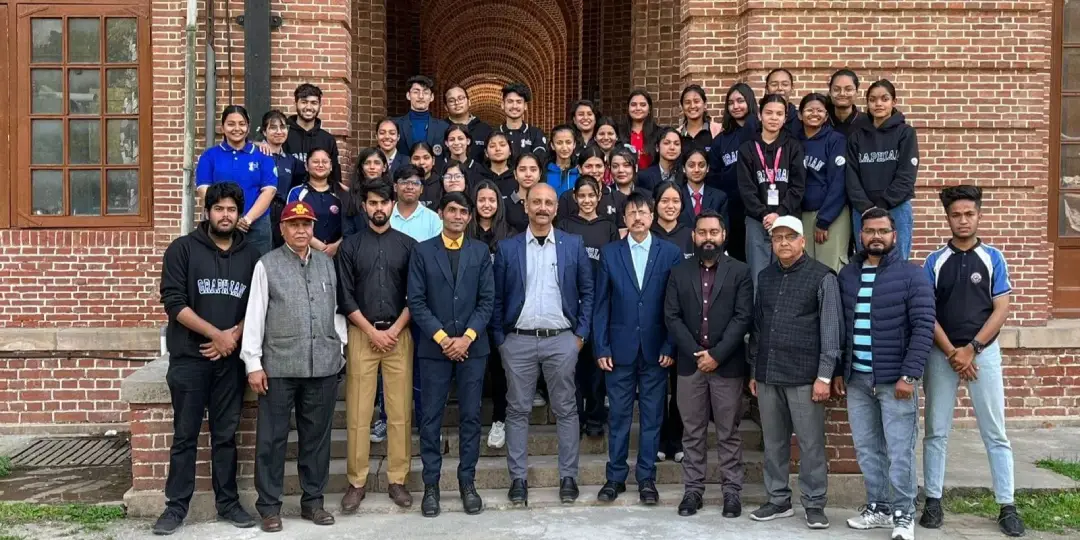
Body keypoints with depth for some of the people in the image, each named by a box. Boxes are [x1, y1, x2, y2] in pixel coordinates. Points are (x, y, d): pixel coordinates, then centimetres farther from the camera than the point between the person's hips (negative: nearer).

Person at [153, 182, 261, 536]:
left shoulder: (251, 255, 9)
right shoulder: (183, 249, -1)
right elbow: (173, 302, -9)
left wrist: (235, 335, -8)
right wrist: (216, 334, -13)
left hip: (230, 359, 3)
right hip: (189, 358, -2)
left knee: (226, 435, 9)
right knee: (185, 436, 3)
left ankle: (228, 503, 17)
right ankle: (176, 506, 12)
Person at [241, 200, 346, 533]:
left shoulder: (327, 263, 12)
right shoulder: (267, 265, 1)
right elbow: (255, 315, -2)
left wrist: (339, 349, 9)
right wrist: (253, 363, -6)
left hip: (323, 365, 3)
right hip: (279, 366, -3)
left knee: (317, 436, 11)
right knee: (272, 437, 3)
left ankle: (313, 501, 23)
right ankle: (269, 506, 15)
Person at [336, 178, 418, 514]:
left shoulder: (408, 245, 7)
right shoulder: (350, 246, 6)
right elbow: (345, 297, 1)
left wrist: (394, 329, -7)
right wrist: (372, 331, -7)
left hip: (399, 334, 0)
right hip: (362, 334, 0)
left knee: (399, 411, 1)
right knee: (358, 412, 0)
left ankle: (397, 480, 9)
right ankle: (357, 482, 9)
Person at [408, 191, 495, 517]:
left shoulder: (481, 252, 6)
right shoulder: (423, 251, 2)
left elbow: (487, 300, 1)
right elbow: (416, 301, -3)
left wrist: (467, 337, -10)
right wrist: (442, 337, -11)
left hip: (472, 347, 1)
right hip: (434, 347, -1)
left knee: (471, 416, 5)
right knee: (431, 417, 3)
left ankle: (467, 482, 16)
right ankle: (431, 485, 13)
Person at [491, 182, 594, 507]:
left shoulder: (573, 245, 5)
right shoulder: (507, 248, 5)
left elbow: (587, 292, 8)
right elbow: (497, 298, 7)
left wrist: (581, 334, 2)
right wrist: (500, 339, 3)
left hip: (561, 340, 0)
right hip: (518, 340, 0)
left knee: (565, 410, 5)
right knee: (518, 410, 5)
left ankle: (568, 477, 15)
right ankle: (518, 479, 14)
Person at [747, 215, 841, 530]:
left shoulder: (822, 277, -3)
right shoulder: (765, 277, 13)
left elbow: (831, 330, -6)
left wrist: (824, 376, -11)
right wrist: (753, 371, 14)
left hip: (804, 375, -5)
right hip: (768, 375, 5)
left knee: (810, 444, 1)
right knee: (774, 442, 11)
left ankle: (814, 504, 13)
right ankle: (778, 500, 21)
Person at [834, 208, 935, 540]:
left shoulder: (911, 275, -4)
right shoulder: (846, 276, 10)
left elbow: (923, 327, -10)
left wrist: (909, 375, -16)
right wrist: (838, 371, 9)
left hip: (895, 379, -4)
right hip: (856, 379, 5)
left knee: (899, 452, -1)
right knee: (867, 449, 11)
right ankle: (879, 507, 24)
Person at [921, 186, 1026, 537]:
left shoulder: (993, 258, 3)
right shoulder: (935, 262, 3)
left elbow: (1001, 310, -3)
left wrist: (971, 349, -11)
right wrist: (952, 353, -10)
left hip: (984, 352, 0)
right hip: (941, 354, 1)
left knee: (995, 432, 3)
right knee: (936, 431, 4)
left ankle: (1007, 506, 10)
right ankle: (933, 501, 12)